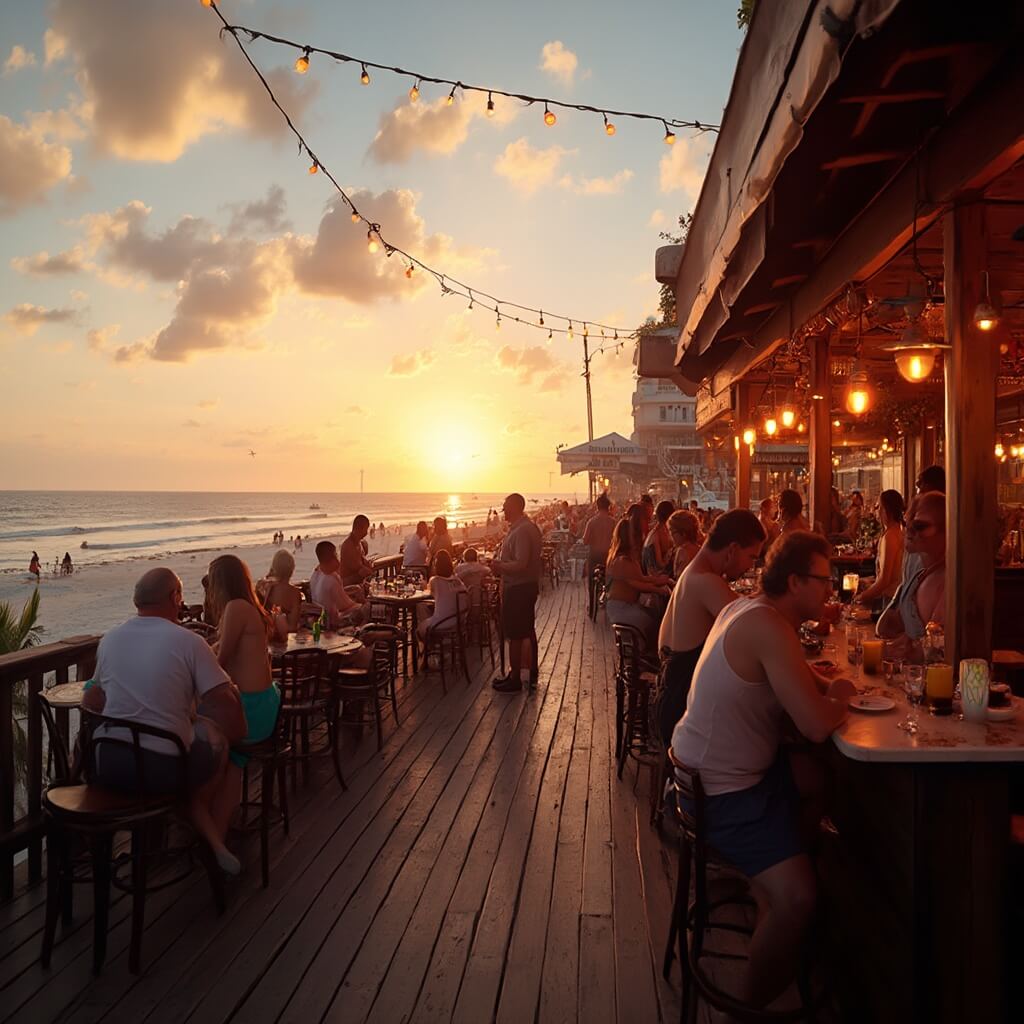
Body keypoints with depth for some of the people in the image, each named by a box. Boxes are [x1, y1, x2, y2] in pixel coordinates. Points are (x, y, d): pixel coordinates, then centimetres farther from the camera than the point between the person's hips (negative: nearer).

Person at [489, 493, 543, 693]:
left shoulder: (521, 531, -22)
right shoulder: (528, 527, 12)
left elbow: (520, 564, -28)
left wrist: (499, 566, -16)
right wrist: (500, 565, 11)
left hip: (517, 589, -11)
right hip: (528, 586, 11)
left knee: (515, 634, -2)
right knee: (527, 631, 19)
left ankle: (515, 678, 6)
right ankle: (530, 673, 31)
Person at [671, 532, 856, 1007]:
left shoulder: (746, 609, 6)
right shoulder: (770, 628, -24)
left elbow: (796, 673, 19)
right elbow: (817, 726, -26)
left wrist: (826, 688, -2)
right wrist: (838, 700, -4)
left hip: (710, 764, 10)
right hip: (722, 790, -10)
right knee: (797, 897, -22)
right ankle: (750, 1006, 2)